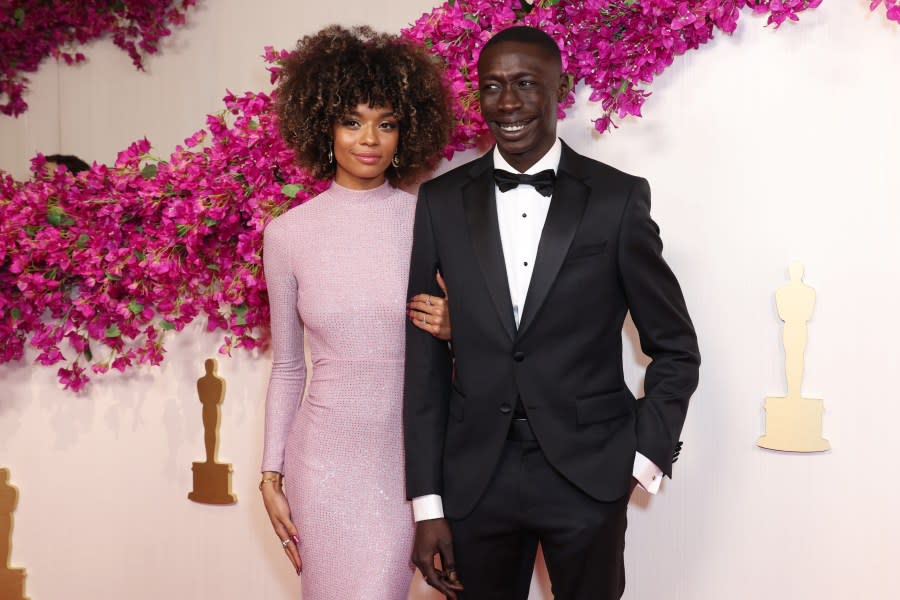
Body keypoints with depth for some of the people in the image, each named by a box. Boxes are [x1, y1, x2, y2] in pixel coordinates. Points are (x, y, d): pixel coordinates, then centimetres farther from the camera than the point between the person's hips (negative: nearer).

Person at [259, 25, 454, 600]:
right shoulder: (288, 234, -2)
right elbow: (287, 368, 6)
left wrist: (453, 327, -14)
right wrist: (271, 475, 5)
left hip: (410, 457, 0)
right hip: (324, 460, 1)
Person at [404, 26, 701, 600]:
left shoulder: (618, 198, -4)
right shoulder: (441, 202, 1)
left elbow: (676, 348, 3)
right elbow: (423, 359, 2)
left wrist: (645, 459, -5)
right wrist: (427, 503, 0)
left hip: (588, 472, -1)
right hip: (473, 477, 2)